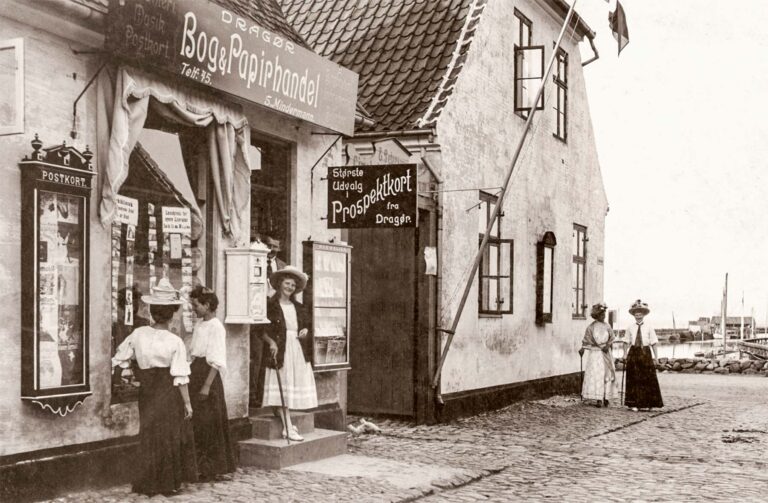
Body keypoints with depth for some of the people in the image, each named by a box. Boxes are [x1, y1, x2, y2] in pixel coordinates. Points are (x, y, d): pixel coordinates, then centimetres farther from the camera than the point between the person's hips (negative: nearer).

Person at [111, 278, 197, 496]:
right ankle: (168, 483, 15)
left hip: (146, 391, 3)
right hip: (169, 394, -3)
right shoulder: (175, 342, -14)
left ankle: (148, 483, 20)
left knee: (150, 434, 14)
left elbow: (121, 358, 4)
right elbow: (180, 377, -13)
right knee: (170, 435, 9)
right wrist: (187, 402, -7)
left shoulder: (138, 334, -4)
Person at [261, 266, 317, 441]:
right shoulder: (270, 305, -3)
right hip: (280, 350, -6)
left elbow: (306, 324, 25)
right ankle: (288, 428, -7)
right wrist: (271, 342, -22)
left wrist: (305, 331, 3)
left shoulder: (298, 307, 15)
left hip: (298, 350, 6)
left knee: (296, 386, 5)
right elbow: (262, 330, -6)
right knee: (282, 388, -7)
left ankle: (286, 422, 16)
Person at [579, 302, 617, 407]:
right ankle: (598, 398, -8)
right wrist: (582, 349, -9)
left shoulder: (607, 326, 7)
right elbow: (586, 340, 3)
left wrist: (607, 345, -9)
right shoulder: (591, 327, 0)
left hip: (605, 353, 3)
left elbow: (612, 338, 8)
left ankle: (606, 398, 6)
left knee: (607, 374, 0)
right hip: (594, 352, -3)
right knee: (596, 374, -8)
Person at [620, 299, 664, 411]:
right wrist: (625, 355, -1)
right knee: (633, 379, 1)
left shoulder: (649, 327, 1)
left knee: (648, 379, 1)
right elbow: (626, 342, 7)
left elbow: (653, 343, 0)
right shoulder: (630, 327, 4)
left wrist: (655, 357, -4)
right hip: (633, 353, 1)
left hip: (646, 353, -1)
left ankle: (647, 403, 9)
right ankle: (634, 403, 5)